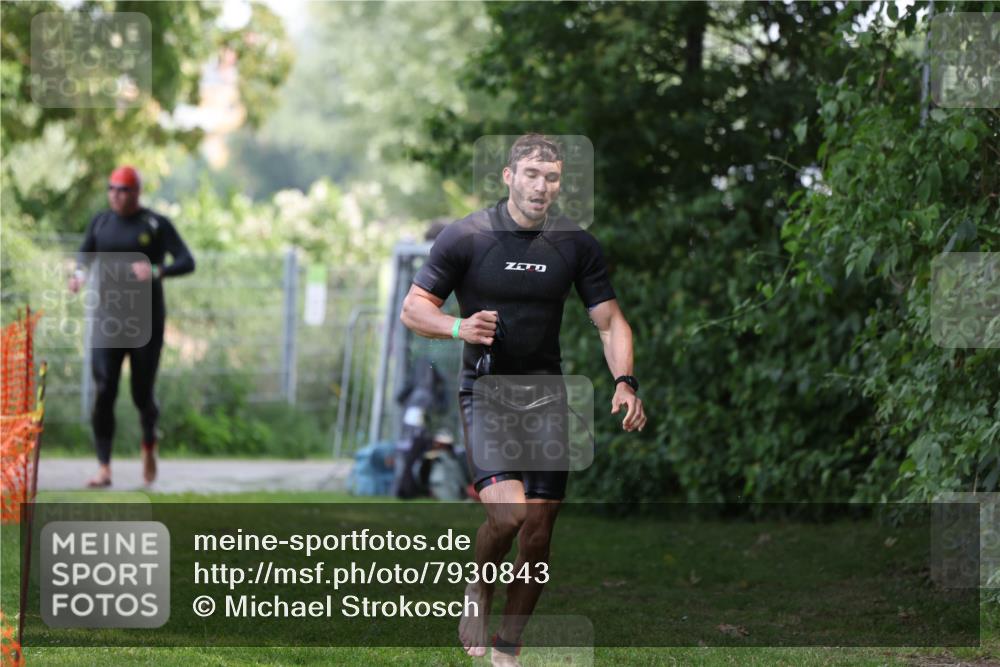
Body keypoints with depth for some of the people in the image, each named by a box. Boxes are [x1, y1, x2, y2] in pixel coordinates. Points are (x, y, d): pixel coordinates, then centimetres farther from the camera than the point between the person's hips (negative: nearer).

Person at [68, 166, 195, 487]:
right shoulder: (100, 223, 8)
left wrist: (156, 272, -27)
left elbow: (187, 262, -8)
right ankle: (104, 468, -12)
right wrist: (79, 274, -11)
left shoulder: (156, 225, -2)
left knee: (142, 395, 3)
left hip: (146, 320, -2)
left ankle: (149, 443, 36)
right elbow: (84, 258, 13)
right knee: (104, 392, -12)